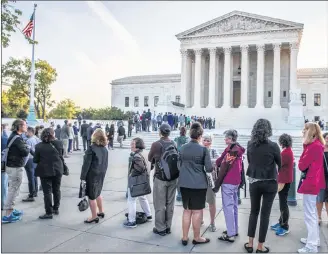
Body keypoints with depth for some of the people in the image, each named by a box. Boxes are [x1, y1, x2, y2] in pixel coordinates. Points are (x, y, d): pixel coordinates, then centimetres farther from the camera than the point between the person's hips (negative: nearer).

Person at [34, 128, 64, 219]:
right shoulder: (59, 143, -9)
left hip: (45, 171, -2)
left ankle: (49, 212, 8)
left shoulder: (39, 146, -13)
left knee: (47, 192, 4)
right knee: (56, 190, 17)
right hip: (57, 170, 3)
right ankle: (56, 209, 29)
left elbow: (35, 160, -5)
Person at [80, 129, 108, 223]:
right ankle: (101, 212, 34)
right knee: (97, 194, 24)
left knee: (91, 196, 4)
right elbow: (106, 163, 9)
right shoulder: (105, 149, 4)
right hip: (101, 175, 7)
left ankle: (94, 217, 12)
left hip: (92, 175, -7)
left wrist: (83, 177, -12)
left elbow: (86, 164, -16)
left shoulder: (91, 148, -16)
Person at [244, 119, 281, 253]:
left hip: (254, 182, 3)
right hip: (269, 183, -3)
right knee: (265, 214, 7)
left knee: (253, 212, 16)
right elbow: (279, 164, 2)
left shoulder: (250, 144, -3)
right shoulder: (273, 146, -13)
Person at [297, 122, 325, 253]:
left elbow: (301, 165, -16)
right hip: (313, 181, 10)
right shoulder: (317, 144, 11)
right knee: (312, 213, 20)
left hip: (310, 182, -10)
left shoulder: (313, 146, -20)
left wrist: (305, 148, 0)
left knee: (309, 214, -3)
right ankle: (314, 239, 32)